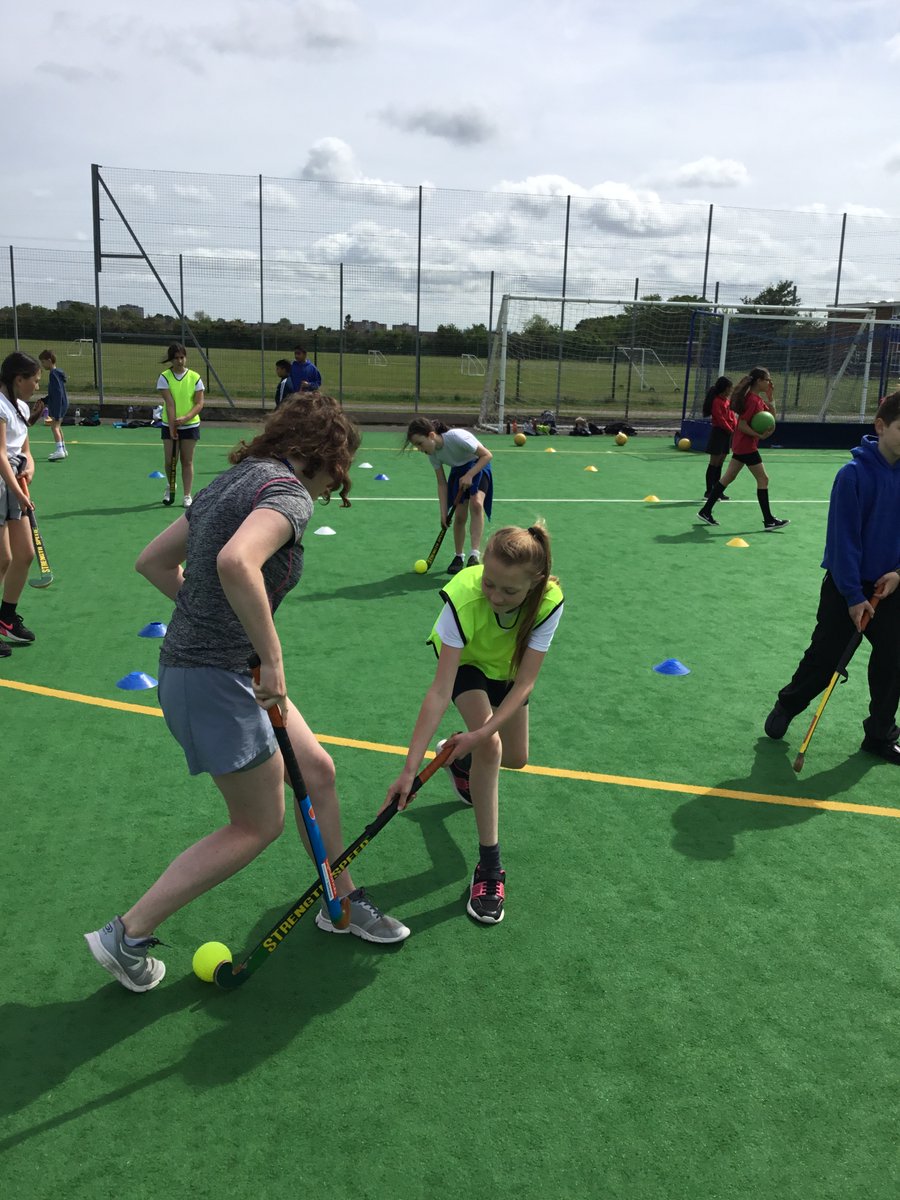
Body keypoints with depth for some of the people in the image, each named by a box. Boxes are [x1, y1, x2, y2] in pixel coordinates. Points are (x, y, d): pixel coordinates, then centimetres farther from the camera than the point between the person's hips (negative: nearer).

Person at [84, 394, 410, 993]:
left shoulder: (235, 481, 12)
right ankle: (127, 936, 16)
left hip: (191, 660, 10)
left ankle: (342, 901, 35)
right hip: (215, 678, -10)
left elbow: (153, 560, 16)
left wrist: (213, 620, 14)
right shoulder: (289, 493, -17)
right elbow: (236, 562, -38)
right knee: (259, 825, 6)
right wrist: (273, 658, -27)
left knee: (317, 771, 17)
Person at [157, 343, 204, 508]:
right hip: (170, 425, 0)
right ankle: (170, 486, 32)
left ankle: (188, 496, 7)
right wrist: (172, 428, -16)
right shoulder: (164, 377, -4)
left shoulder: (195, 378, -2)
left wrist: (185, 418, -21)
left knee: (187, 461, 1)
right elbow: (170, 404, -12)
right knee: (169, 461, 3)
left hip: (190, 425, 0)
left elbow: (199, 404, -6)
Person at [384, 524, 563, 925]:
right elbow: (440, 691, -43)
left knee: (514, 759, 9)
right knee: (489, 746, -24)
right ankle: (488, 866, -13)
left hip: (508, 668, 3)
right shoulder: (463, 599, -43)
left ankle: (460, 758, 45)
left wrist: (481, 733, -43)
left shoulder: (549, 601, -37)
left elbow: (524, 683, -32)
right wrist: (410, 766, -46)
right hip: (465, 662, -3)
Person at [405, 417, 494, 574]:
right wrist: (443, 513, -12)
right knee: (459, 515, -3)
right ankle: (458, 557, 17)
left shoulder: (457, 437, -35)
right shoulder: (433, 454, -16)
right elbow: (442, 484, -8)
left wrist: (469, 475, -32)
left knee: (476, 504, -27)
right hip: (458, 471, 5)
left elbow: (487, 455, -27)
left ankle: (475, 555, -29)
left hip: (478, 466, -5)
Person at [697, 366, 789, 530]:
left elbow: (771, 417, 17)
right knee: (763, 479, -4)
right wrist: (760, 436, -24)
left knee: (729, 477, 12)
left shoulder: (758, 399, 11)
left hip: (740, 444, 10)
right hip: (747, 446, -10)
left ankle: (706, 511, 15)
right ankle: (768, 521, 1)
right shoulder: (753, 400, -19)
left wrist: (770, 399, 5)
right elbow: (742, 425, -22)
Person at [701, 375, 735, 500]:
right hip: (718, 433, -9)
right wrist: (732, 431, -14)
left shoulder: (726, 401, 15)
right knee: (714, 464, -5)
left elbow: (732, 416, 12)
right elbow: (720, 419, -16)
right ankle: (709, 491, -1)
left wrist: (736, 429, -3)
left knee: (720, 464, 11)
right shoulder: (717, 401, -12)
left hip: (727, 434, 9)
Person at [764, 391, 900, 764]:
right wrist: (854, 595, -17)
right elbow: (844, 538, -17)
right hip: (847, 587, -4)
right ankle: (785, 708, 30)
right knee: (823, 659, 5)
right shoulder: (854, 474, -18)